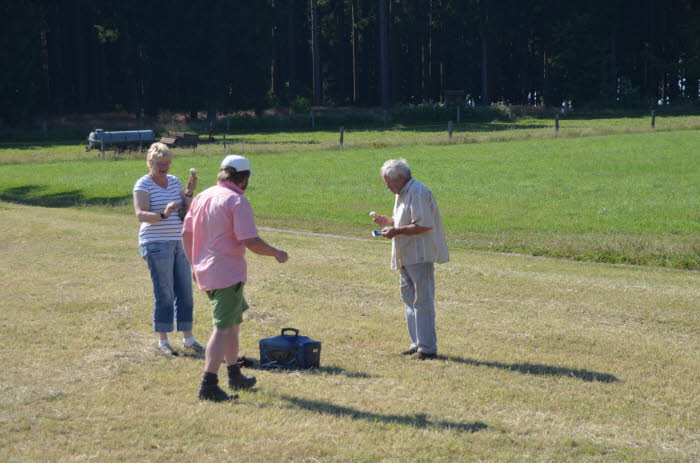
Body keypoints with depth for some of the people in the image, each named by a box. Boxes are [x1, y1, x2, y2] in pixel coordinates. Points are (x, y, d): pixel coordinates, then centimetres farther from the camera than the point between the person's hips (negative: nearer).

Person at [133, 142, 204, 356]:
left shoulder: (174, 181, 12)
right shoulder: (143, 185, -8)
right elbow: (140, 214, -21)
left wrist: (189, 193, -10)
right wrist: (163, 214, -37)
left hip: (178, 243, 7)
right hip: (156, 244, -7)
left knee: (185, 292, 7)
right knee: (164, 294, -6)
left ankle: (188, 340, 14)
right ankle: (162, 341, 3)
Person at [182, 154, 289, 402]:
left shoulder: (202, 196, 10)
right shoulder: (237, 201, -14)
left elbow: (186, 233, 14)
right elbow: (251, 242, -18)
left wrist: (194, 264, 24)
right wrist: (277, 253, -3)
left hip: (205, 271, 9)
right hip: (228, 273, -9)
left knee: (234, 321, 23)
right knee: (223, 327, -7)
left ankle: (235, 375, 34)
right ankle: (209, 385, -14)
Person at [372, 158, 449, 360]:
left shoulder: (418, 193, -16)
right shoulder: (403, 193, 17)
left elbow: (423, 225, -23)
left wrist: (397, 231, -22)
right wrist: (388, 221, 13)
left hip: (420, 256, -11)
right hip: (408, 257, 11)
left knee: (422, 301, -9)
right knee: (409, 298, 15)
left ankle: (427, 348, -6)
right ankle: (417, 344, 22)